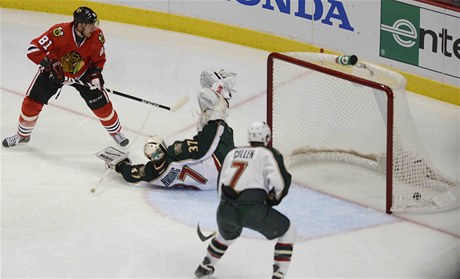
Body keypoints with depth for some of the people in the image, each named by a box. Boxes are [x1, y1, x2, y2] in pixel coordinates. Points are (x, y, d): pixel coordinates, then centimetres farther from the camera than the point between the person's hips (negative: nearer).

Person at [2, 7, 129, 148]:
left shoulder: (97, 36, -23)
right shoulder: (59, 32, -36)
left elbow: (99, 60, -4)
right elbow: (34, 49, -32)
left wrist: (96, 74, -19)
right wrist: (49, 64, -38)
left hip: (83, 73, 2)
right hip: (54, 71, -2)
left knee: (101, 103, -2)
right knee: (32, 102, -4)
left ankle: (116, 131, 24)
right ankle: (23, 135, 20)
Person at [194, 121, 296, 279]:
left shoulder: (232, 153, 23)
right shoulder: (269, 153, 7)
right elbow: (280, 182, -8)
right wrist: (273, 198, 12)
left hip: (225, 209, 6)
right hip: (253, 209, -6)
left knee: (227, 235, 38)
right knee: (288, 232, 14)